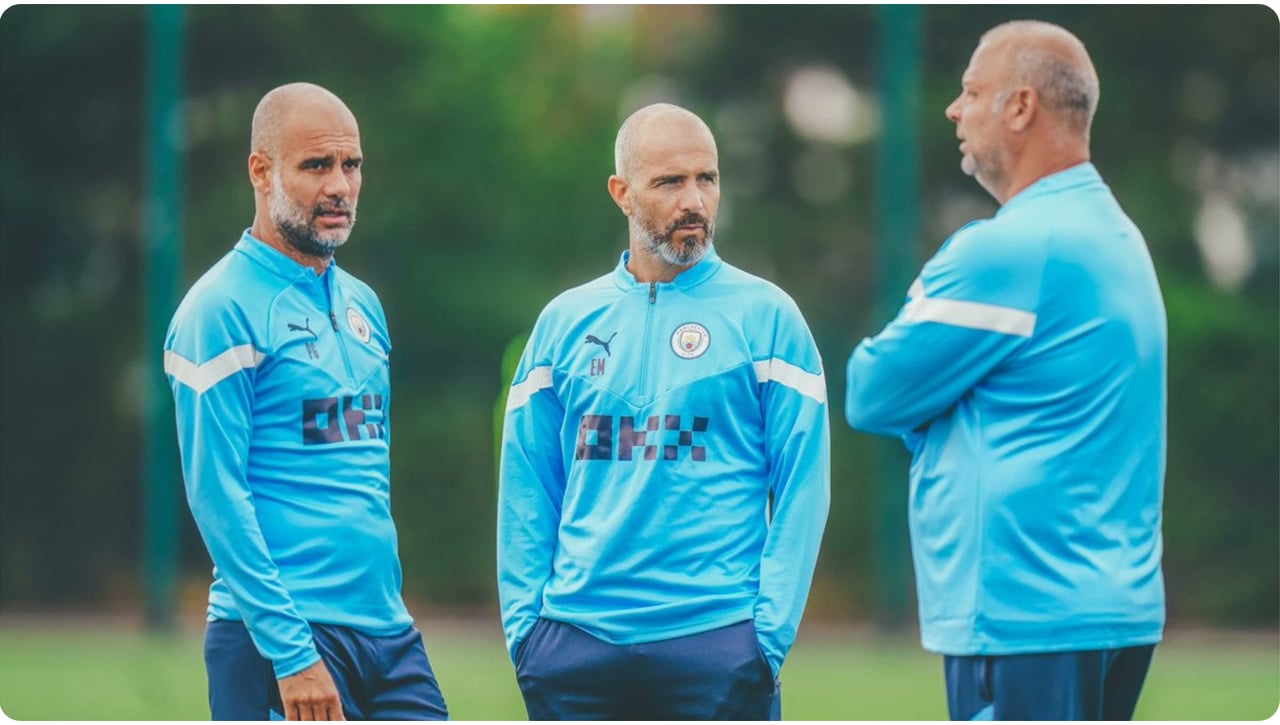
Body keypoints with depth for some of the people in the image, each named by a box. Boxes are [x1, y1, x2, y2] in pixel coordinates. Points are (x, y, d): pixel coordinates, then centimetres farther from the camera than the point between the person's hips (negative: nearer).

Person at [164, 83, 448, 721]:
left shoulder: (360, 304, 16)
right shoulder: (222, 312, -8)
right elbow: (217, 496, -14)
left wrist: (388, 610, 18)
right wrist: (290, 654, -19)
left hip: (390, 637, 7)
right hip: (279, 642, -7)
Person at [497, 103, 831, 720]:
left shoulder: (765, 315, 2)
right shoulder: (565, 322, 11)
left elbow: (801, 488, -2)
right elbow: (526, 491, 12)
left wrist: (769, 630, -10)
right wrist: (523, 623, 2)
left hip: (717, 643, -3)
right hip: (574, 640, 3)